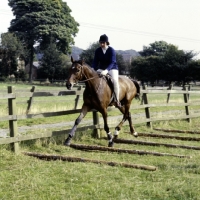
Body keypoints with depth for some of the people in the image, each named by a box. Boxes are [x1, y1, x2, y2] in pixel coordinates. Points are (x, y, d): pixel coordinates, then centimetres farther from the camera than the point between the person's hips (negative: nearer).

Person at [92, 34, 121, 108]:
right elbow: (95, 61, -1)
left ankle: (117, 100, -24)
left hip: (112, 68, -4)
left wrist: (106, 70, -38)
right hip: (101, 69, 4)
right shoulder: (98, 51, -1)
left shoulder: (111, 50, -13)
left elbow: (112, 62, -22)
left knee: (115, 80, -31)